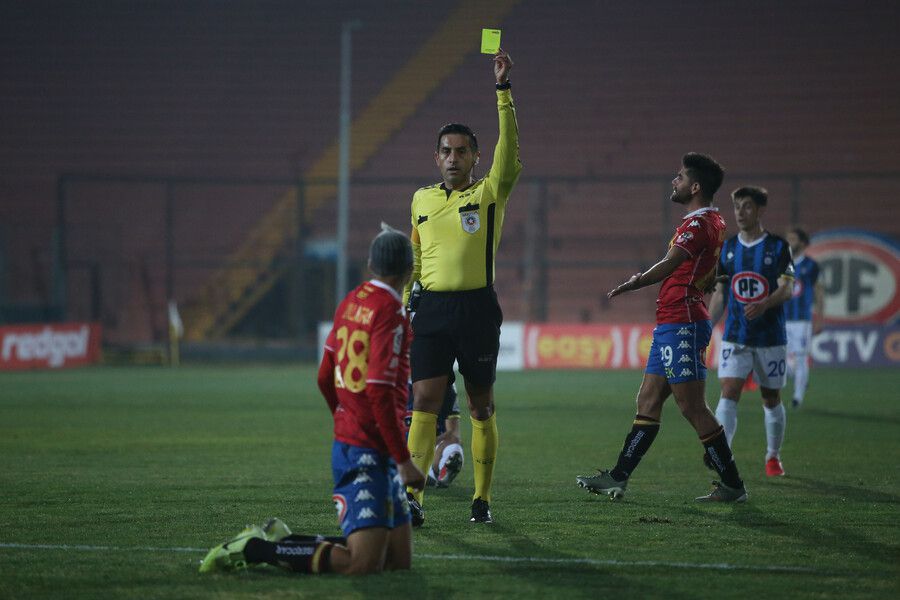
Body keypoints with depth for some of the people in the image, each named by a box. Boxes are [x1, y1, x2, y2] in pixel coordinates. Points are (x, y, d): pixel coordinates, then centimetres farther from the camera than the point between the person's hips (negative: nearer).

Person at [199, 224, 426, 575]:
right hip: (367, 454, -9)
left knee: (400, 559, 10)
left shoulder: (350, 303, 11)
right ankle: (253, 549, -8)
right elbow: (379, 391, -22)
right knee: (363, 564, -14)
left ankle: (280, 540, 14)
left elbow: (325, 378, 18)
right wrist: (404, 460, -18)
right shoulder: (390, 312, -15)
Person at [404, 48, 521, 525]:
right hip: (432, 309, 2)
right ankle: (412, 498, -12)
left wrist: (503, 89, -19)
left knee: (481, 407, 4)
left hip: (477, 308, -2)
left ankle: (482, 498, 13)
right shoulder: (421, 200, 15)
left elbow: (509, 154, -12)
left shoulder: (490, 194, 3)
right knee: (424, 401, -8)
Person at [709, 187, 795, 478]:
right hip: (735, 337, 2)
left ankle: (773, 456, 27)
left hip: (770, 337, -1)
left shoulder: (778, 246, -2)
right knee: (728, 393, -15)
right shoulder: (728, 248, 7)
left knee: (771, 399, 8)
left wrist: (764, 304, -32)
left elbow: (786, 289, -12)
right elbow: (720, 293, 13)